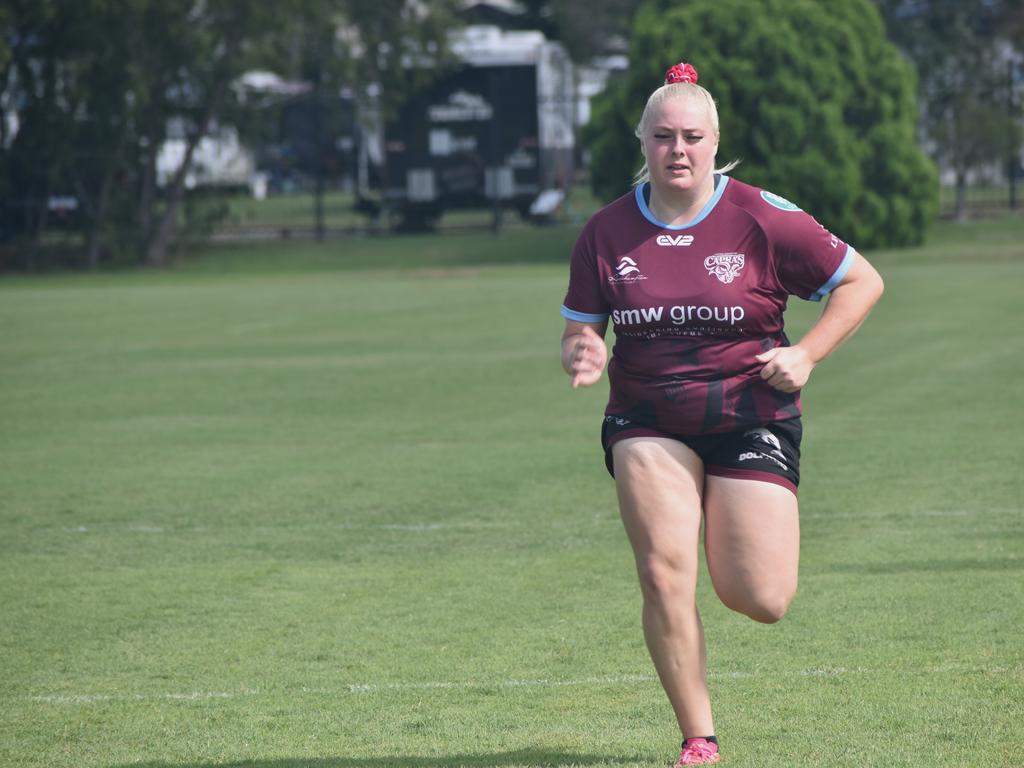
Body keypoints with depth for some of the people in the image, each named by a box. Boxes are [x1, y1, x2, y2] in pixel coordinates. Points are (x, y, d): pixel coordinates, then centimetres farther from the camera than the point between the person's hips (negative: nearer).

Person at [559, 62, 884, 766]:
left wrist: (806, 355, -9)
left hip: (752, 415, -1)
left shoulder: (763, 219, -7)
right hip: (647, 422, 1)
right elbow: (580, 330, 9)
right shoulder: (606, 232, -1)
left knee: (762, 601, -7)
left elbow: (863, 282, 1)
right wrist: (583, 355, -15)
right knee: (664, 577, -18)